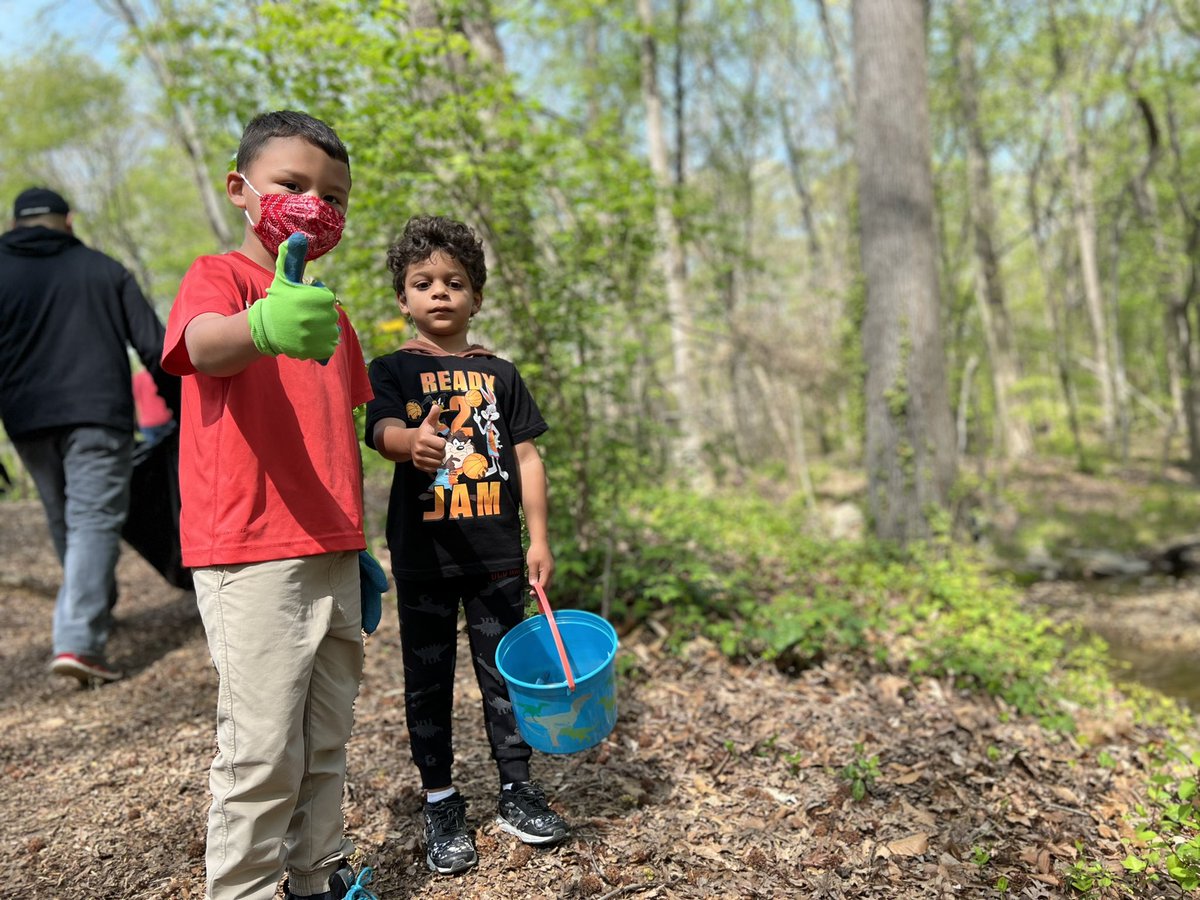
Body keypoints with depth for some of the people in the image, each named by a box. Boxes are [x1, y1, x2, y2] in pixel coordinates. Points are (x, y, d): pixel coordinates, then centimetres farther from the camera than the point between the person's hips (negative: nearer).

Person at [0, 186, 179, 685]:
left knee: (64, 521, 19)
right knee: (94, 521, -6)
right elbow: (153, 345, 3)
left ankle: (95, 612, 33)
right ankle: (78, 641, -18)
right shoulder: (102, 269, 8)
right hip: (97, 415, -3)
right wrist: (181, 404, 10)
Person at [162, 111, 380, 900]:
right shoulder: (218, 277, -4)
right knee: (263, 753, -4)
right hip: (252, 561, -7)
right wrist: (262, 326, -54)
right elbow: (204, 344, -30)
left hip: (331, 556, 7)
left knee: (327, 742, 16)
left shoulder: (329, 310, 17)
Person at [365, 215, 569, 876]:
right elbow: (382, 430, -18)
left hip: (497, 554, 2)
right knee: (428, 681, 9)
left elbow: (525, 456, 6)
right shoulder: (392, 370, 1)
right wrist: (413, 441, -42)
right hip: (423, 557, -1)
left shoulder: (499, 373, 7)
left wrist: (538, 541, 1)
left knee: (505, 671, 11)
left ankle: (517, 790, 28)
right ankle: (440, 803, 25)